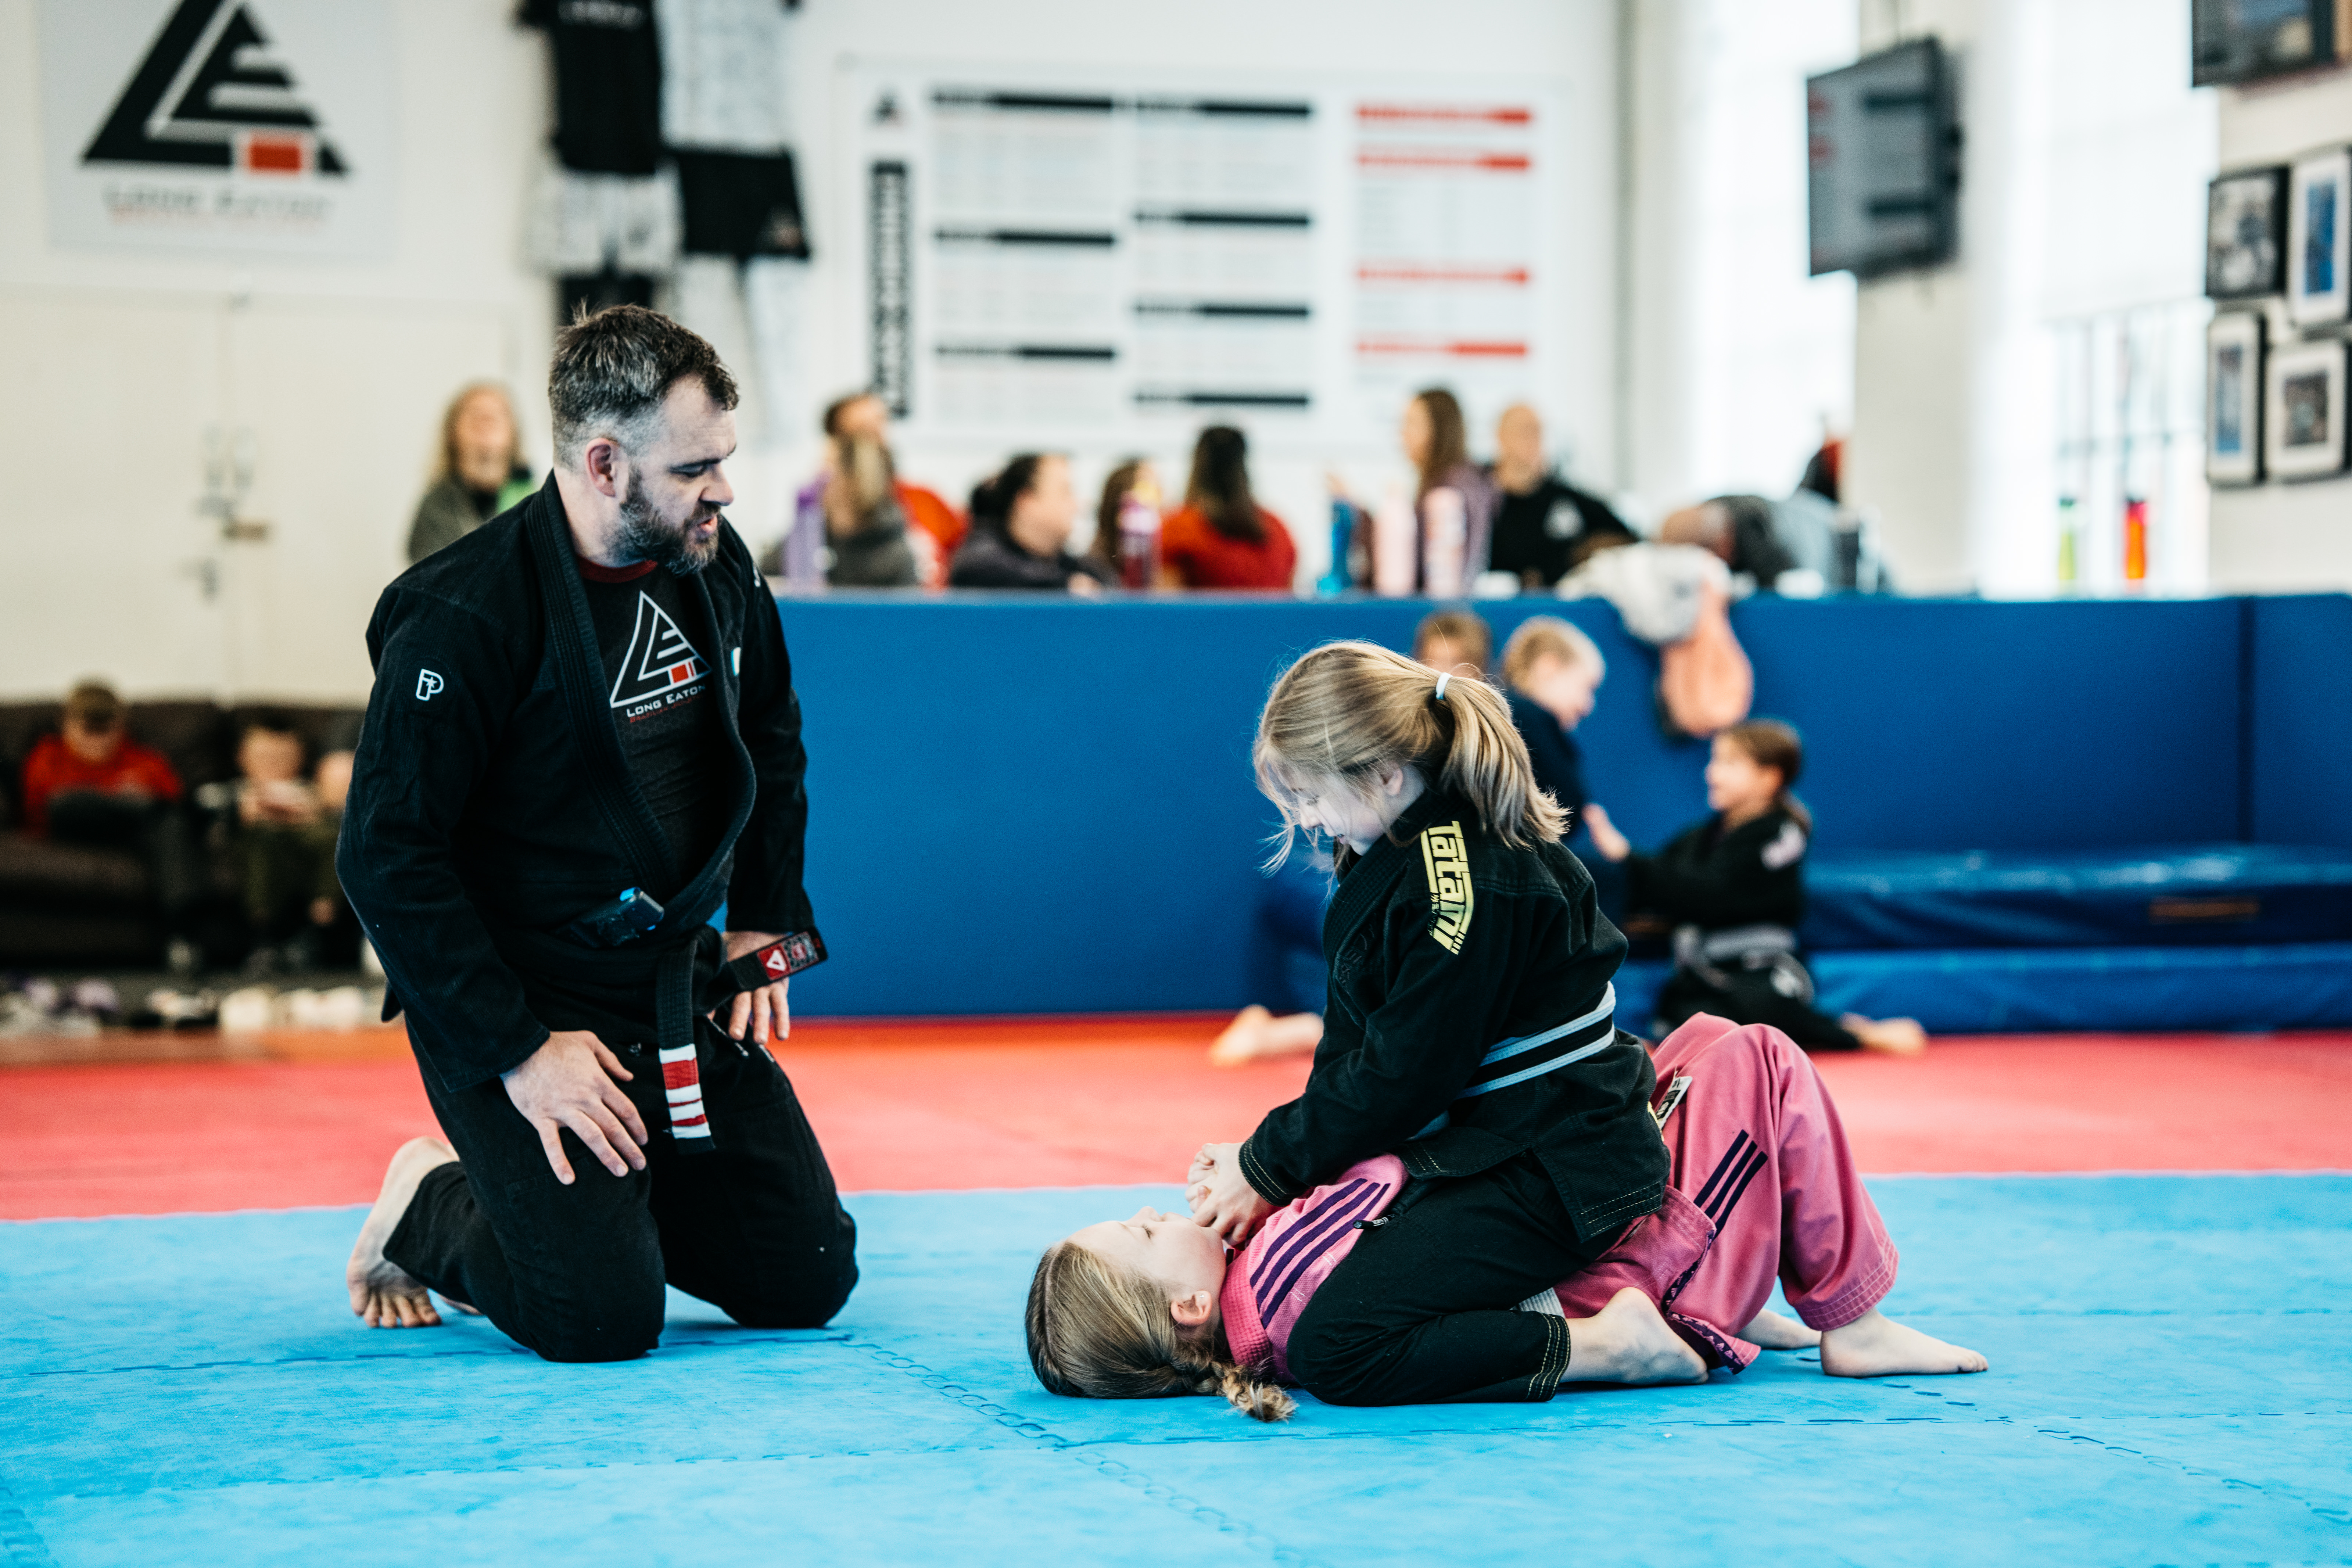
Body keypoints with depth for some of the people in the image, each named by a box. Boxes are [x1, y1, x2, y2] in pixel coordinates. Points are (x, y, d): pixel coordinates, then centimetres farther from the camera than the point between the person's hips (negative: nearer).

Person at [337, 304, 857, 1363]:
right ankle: (429, 1211, 12)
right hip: (517, 1000, -7)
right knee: (604, 1315, -18)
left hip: (678, 987, 7)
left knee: (808, 1280, 3)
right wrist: (519, 1054, -21)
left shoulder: (714, 564, 0)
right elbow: (388, 859, -20)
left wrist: (763, 924, 11)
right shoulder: (465, 618, -22)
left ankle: (596, 1202, 26)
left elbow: (771, 739, 19)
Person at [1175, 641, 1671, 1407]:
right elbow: (1354, 1050, 12)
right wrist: (1264, 1157, 0)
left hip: (1555, 1173, -11)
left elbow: (1403, 1076, -20)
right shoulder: (1409, 852, 9)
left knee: (1340, 1350, -25)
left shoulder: (1472, 885, -23)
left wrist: (1268, 1169, -10)